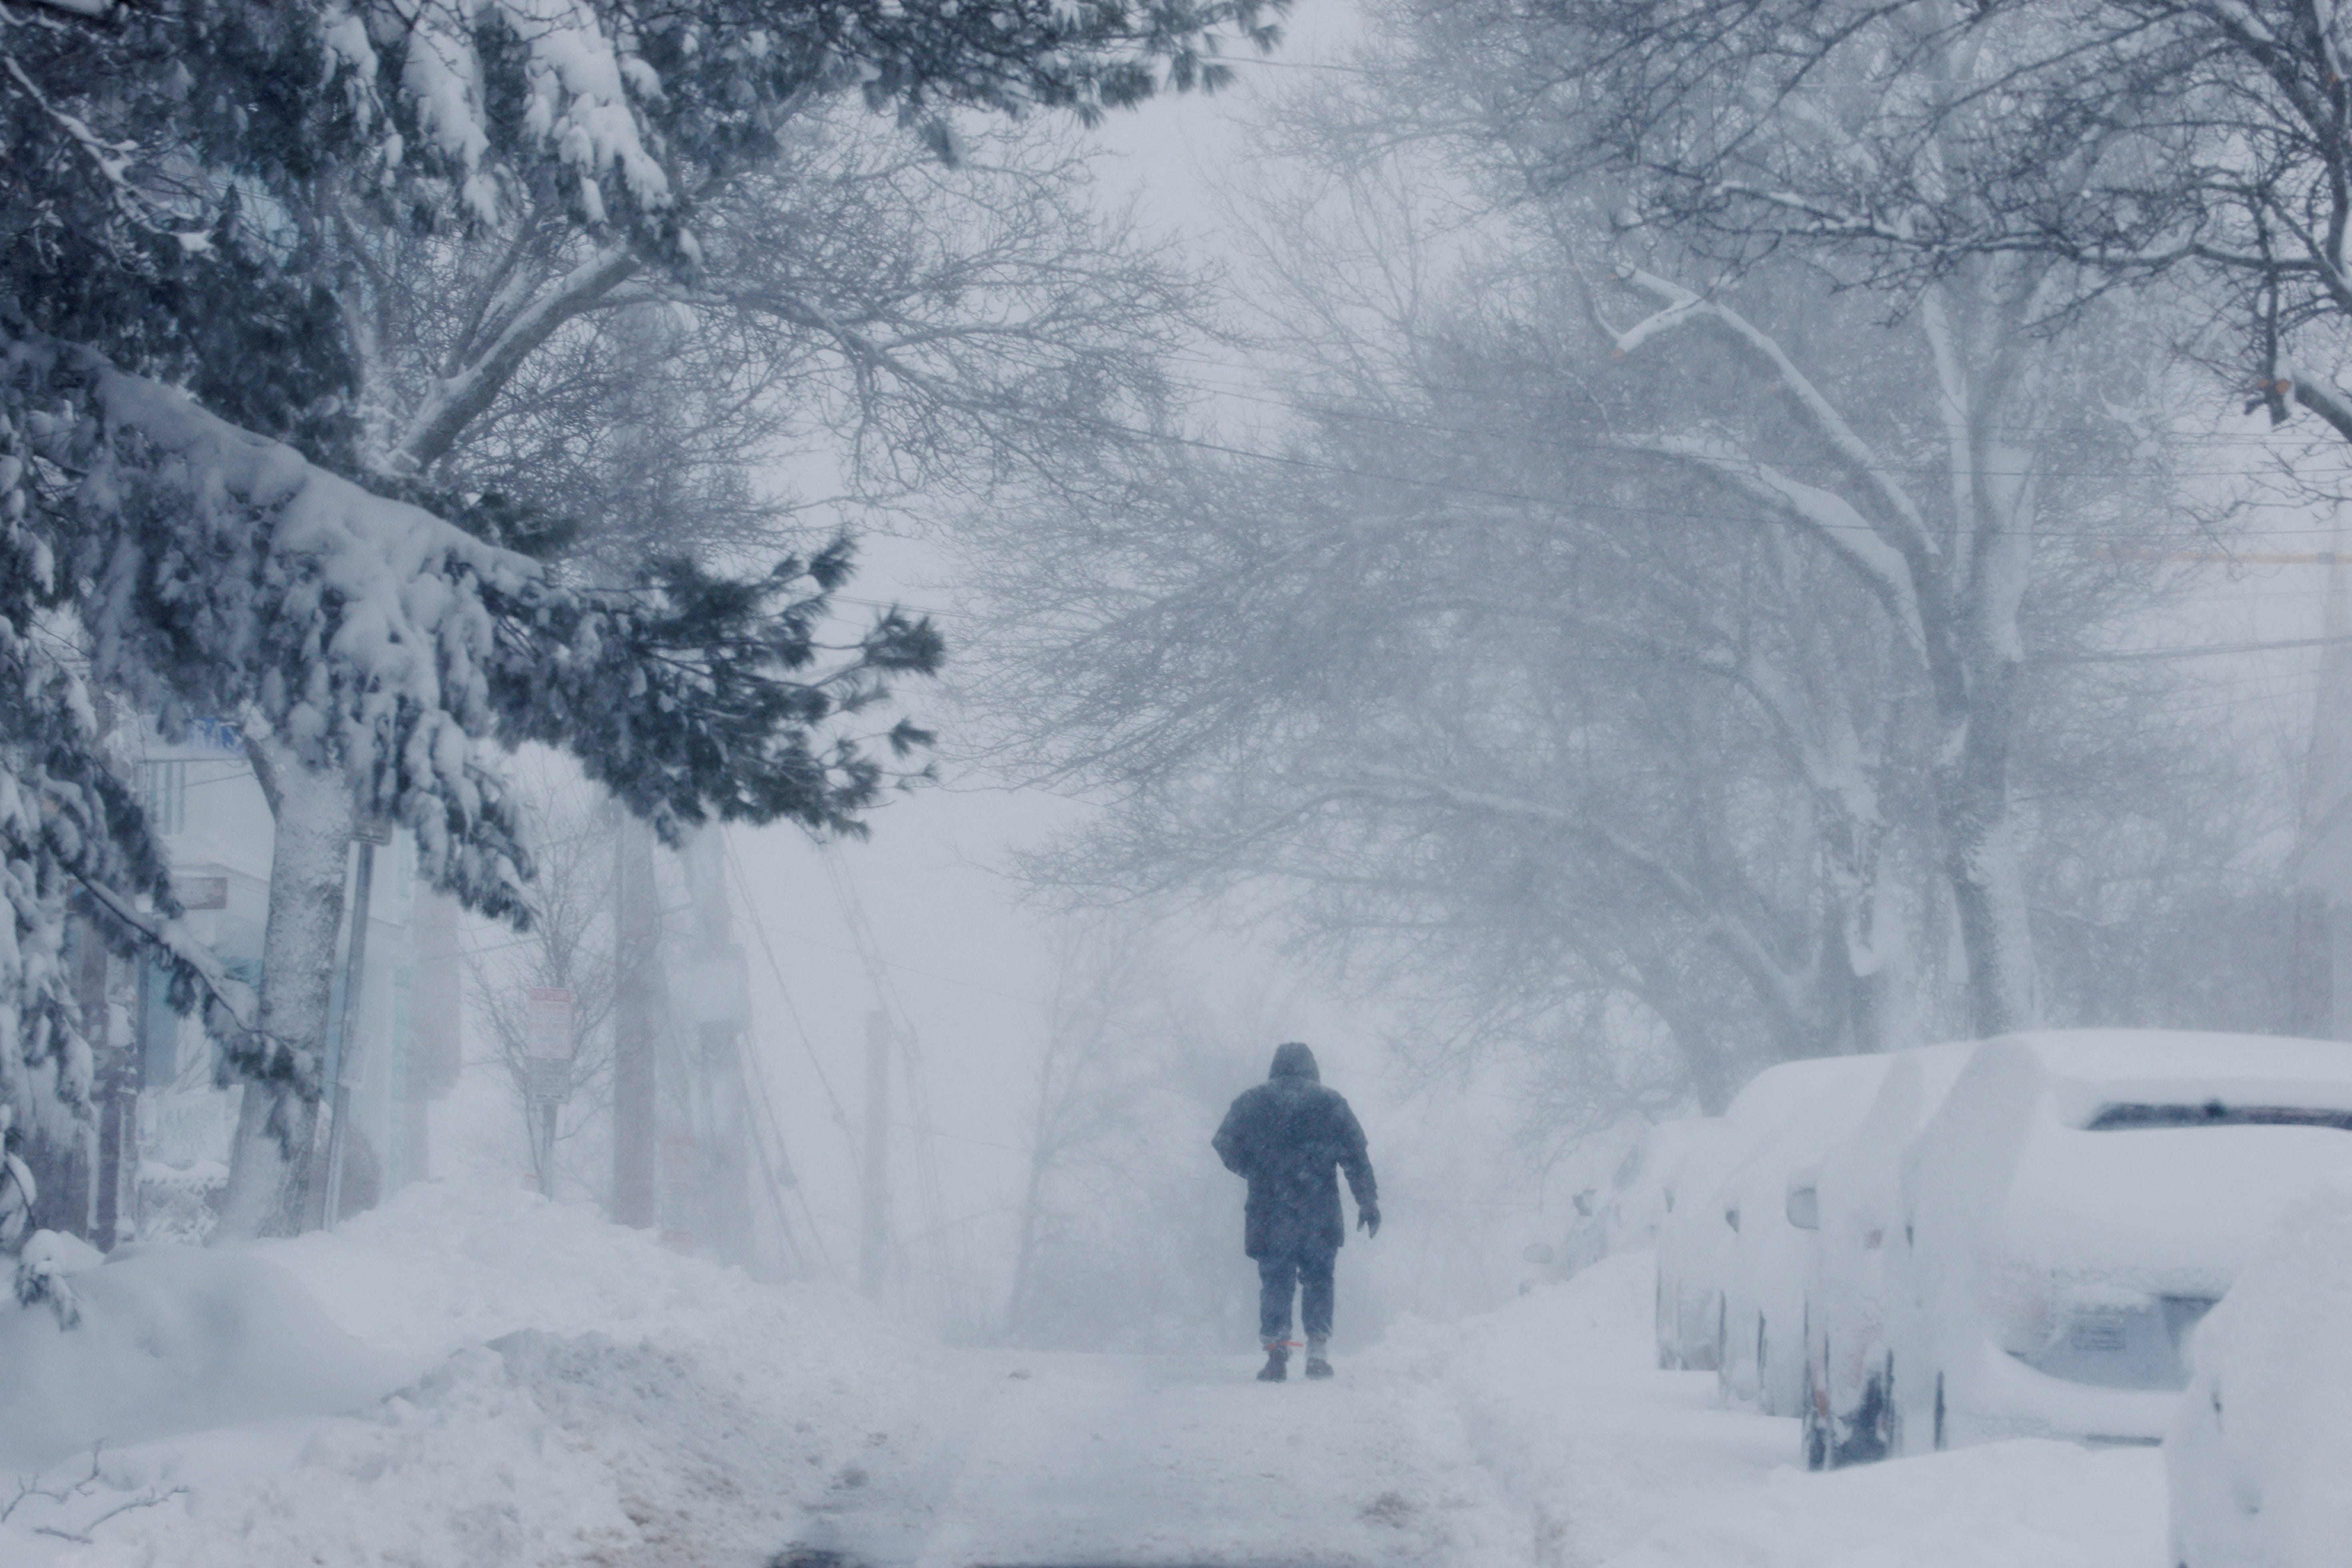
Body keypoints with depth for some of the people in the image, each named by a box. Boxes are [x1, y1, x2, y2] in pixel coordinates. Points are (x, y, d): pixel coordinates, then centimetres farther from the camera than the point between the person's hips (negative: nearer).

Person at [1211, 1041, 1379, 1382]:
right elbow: (1355, 1155, 3)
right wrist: (1368, 1201, 4)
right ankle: (1318, 1350, 2)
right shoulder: (1330, 1102, 7)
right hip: (1320, 1212, 0)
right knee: (1318, 1280, 10)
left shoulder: (1252, 1102, 7)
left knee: (1275, 1281, 5)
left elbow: (1226, 1147, 4)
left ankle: (1276, 1351, -7)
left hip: (1270, 1210, 0)